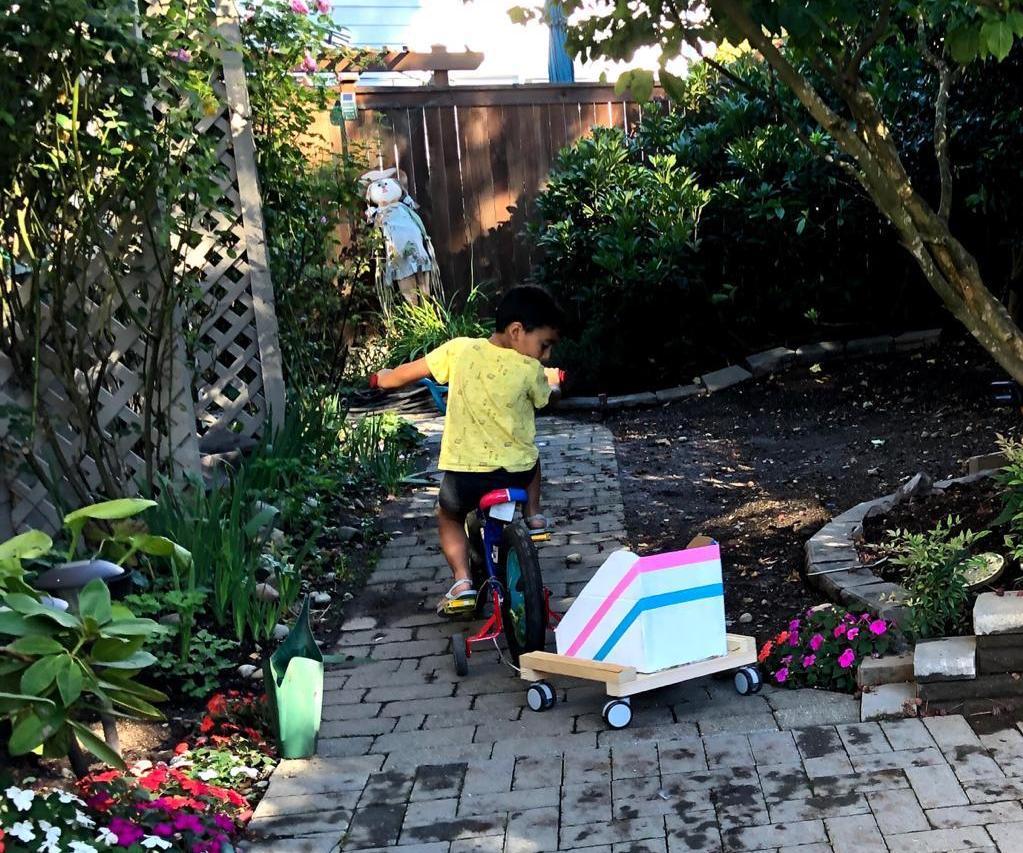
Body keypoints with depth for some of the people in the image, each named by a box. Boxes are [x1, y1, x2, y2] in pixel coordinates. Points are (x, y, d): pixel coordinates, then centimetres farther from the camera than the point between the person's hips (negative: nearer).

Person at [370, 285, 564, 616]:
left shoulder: (459, 350, -7)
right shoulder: (531, 370, -11)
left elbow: (407, 372, 4)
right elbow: (544, 398, 11)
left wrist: (382, 378, 26)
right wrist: (553, 381, 34)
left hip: (463, 472, 0)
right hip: (516, 472, 0)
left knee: (448, 517, 28)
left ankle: (462, 582, 10)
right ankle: (533, 515, 34)